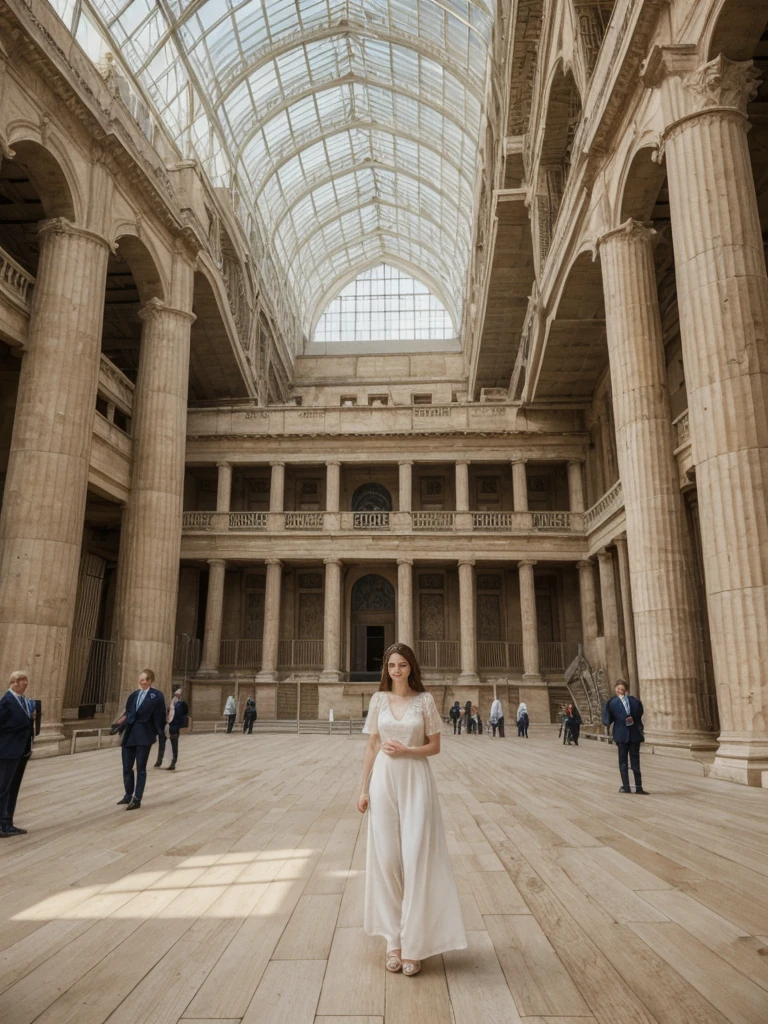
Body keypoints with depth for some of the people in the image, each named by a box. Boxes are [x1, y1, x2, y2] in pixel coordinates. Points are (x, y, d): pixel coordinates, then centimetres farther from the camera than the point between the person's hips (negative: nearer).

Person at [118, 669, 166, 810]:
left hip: (144, 736, -5)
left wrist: (161, 734, -8)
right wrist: (119, 727, 10)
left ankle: (137, 799, 11)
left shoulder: (157, 696, -6)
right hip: (129, 735, 5)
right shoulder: (134, 695, 11)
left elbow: (160, 717, -7)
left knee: (141, 768, 3)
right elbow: (127, 713, 15)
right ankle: (129, 795, 30)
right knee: (126, 767, 12)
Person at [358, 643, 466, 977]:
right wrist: (364, 789, 3)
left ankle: (412, 943, 12)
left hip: (416, 781, -2)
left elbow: (435, 746, 2)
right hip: (384, 781, 2)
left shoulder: (425, 700, -2)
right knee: (386, 857, 5)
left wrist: (406, 750, -14)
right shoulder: (379, 699, 3)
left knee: (416, 857, -2)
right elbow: (371, 747, 6)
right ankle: (394, 939, 20)